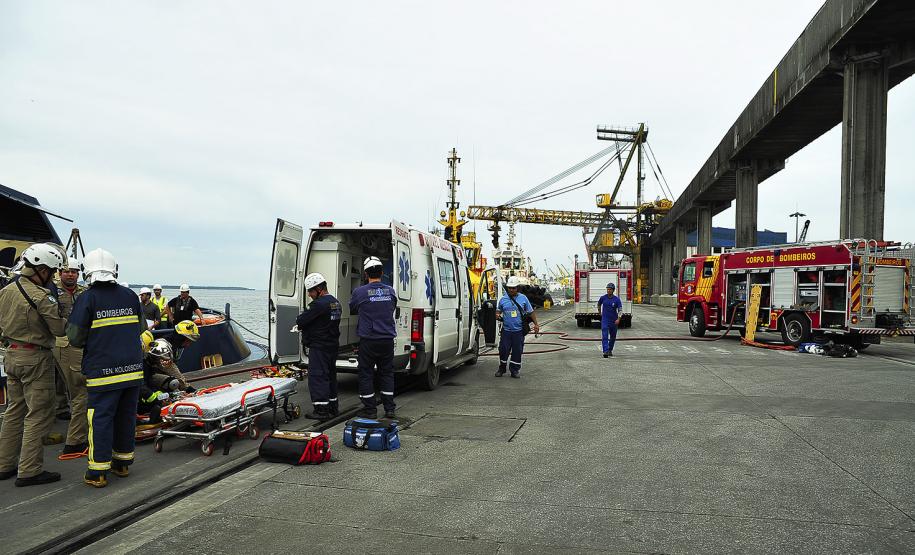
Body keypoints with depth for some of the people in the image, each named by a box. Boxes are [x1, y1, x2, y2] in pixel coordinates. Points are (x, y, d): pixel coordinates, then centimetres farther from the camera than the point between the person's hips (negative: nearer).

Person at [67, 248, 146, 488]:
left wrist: (91, 340, 12)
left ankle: (98, 472, 7)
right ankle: (123, 463, 25)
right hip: (133, 368, 4)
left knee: (101, 418, 3)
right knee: (127, 415, 14)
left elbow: (75, 337, -8)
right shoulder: (130, 295, 4)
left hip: (103, 371, -4)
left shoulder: (87, 299, -9)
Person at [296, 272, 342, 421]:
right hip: (333, 345, 10)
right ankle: (333, 407, 26)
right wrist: (304, 327, 11)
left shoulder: (319, 304, -19)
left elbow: (300, 320, -18)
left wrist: (300, 325, 6)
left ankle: (321, 410, -4)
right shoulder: (335, 302, 13)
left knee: (317, 377, -4)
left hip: (319, 347, -10)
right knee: (330, 375, 17)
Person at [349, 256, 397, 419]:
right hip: (387, 339, 4)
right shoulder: (391, 291, 2)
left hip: (368, 340, -4)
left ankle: (370, 409, 11)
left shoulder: (359, 292, -9)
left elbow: (351, 310, 8)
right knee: (387, 373, 14)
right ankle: (389, 408, 16)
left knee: (366, 374, 7)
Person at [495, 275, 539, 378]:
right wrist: (497, 315, -8)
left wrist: (536, 324, 3)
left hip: (519, 331, 0)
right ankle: (501, 369, 20)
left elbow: (531, 312, 9)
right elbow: (498, 310, 16)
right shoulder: (503, 299, 4)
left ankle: (515, 370, 18)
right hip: (506, 330, 0)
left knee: (517, 351, 4)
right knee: (503, 350, 1)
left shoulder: (523, 298, 3)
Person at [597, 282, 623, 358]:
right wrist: (599, 312, 25)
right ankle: (605, 351, -20)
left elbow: (620, 309, -14)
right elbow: (599, 304, 18)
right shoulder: (603, 297, -4)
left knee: (613, 337, 14)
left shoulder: (617, 299, -9)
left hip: (613, 320, 1)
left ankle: (610, 350, 34)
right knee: (604, 336, -15)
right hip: (605, 319, -1)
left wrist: (618, 319, -27)